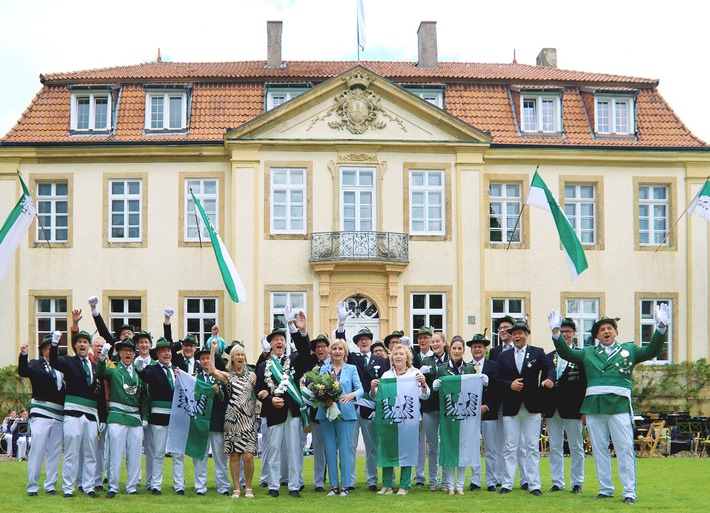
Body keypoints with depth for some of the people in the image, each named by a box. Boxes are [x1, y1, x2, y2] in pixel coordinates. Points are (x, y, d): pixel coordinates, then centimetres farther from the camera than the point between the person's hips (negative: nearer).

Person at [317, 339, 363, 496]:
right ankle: (334, 485, 10)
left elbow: (360, 389, -1)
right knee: (330, 450, 4)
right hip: (326, 412, 2)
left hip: (345, 413, -2)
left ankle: (345, 486, 1)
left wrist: (352, 395, -22)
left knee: (345, 449, -4)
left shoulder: (351, 369, 8)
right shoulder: (324, 369, 13)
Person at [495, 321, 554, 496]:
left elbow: (549, 367, -7)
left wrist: (549, 379, -28)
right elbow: (497, 380, 7)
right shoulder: (504, 356, 10)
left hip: (532, 408, -1)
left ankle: (534, 485, 5)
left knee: (532, 448, 2)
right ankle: (507, 484, 10)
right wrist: (510, 385, -12)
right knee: (510, 448, 4)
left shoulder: (537, 353, 6)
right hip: (511, 408, 1)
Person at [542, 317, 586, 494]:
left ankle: (577, 482, 12)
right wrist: (543, 408, 4)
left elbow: (586, 383, -4)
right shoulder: (548, 358, 11)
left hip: (573, 408, -4)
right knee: (555, 447, 7)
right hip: (552, 410, 4)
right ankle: (557, 482, 14)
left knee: (576, 447, 4)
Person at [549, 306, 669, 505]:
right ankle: (605, 489, 14)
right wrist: (556, 332, -5)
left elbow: (651, 351, 2)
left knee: (625, 449, -5)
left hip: (619, 405, -2)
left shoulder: (629, 349, 14)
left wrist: (661, 328, -12)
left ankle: (629, 491, -1)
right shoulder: (588, 353, 17)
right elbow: (566, 353, 9)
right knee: (599, 450, 6)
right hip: (594, 406, 3)